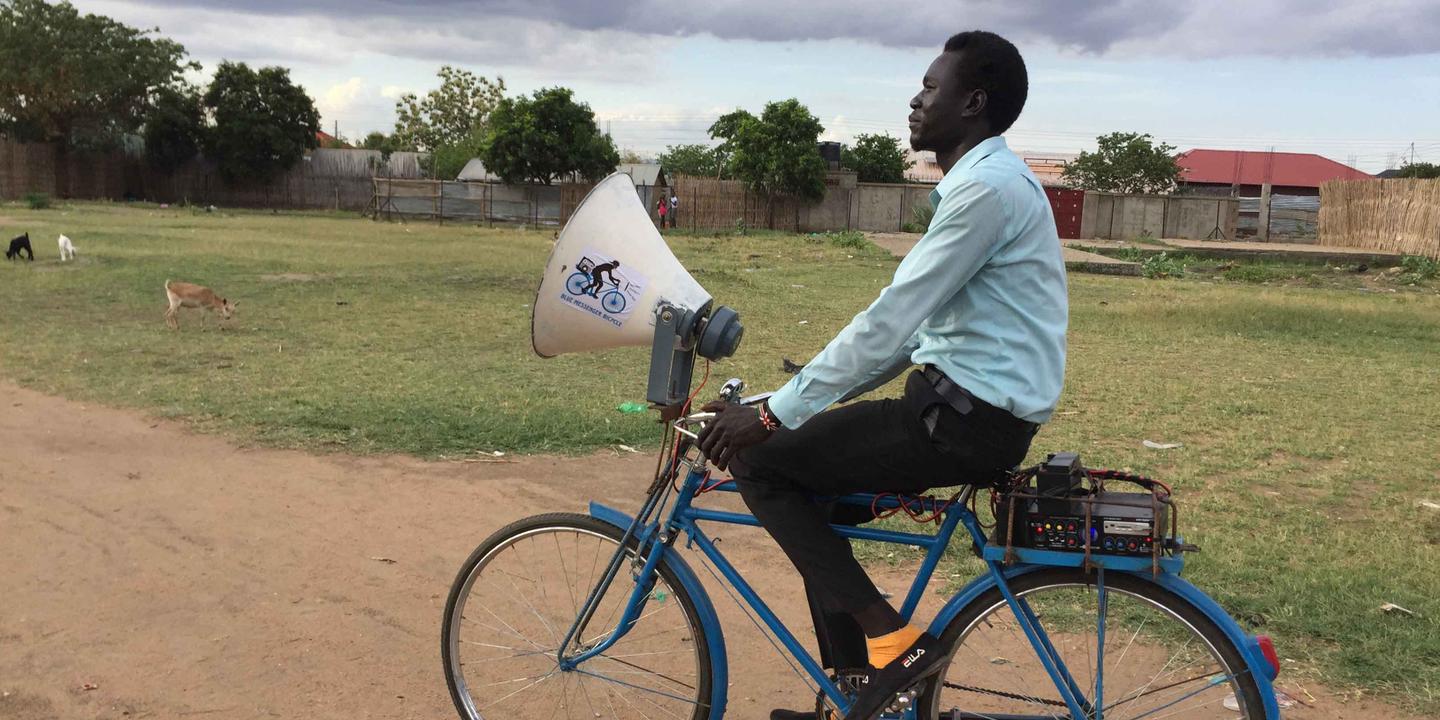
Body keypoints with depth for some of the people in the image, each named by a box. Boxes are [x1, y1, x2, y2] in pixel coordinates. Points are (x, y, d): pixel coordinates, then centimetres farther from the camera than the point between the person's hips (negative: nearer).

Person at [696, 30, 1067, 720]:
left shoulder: (987, 186, -17)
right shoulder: (982, 179, 16)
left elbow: (889, 320, -22)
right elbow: (914, 323, 18)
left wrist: (773, 414, -18)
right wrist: (815, 394, 14)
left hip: (971, 417, -10)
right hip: (969, 402, 10)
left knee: (759, 462, -7)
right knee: (814, 496, 16)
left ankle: (891, 636, -4)